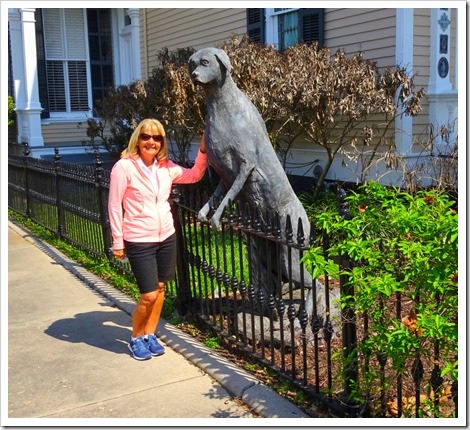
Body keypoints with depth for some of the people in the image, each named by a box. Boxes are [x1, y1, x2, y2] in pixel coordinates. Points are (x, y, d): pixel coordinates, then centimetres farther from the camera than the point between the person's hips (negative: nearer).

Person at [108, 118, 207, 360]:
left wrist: (203, 151, 2)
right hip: (139, 241, -6)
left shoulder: (166, 167, 4)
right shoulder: (124, 166, -12)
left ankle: (150, 335, 30)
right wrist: (118, 242, -9)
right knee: (149, 295, -2)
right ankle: (136, 339, 22)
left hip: (166, 237, 6)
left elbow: (194, 175, 16)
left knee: (160, 288, 12)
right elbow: (114, 206, -9)